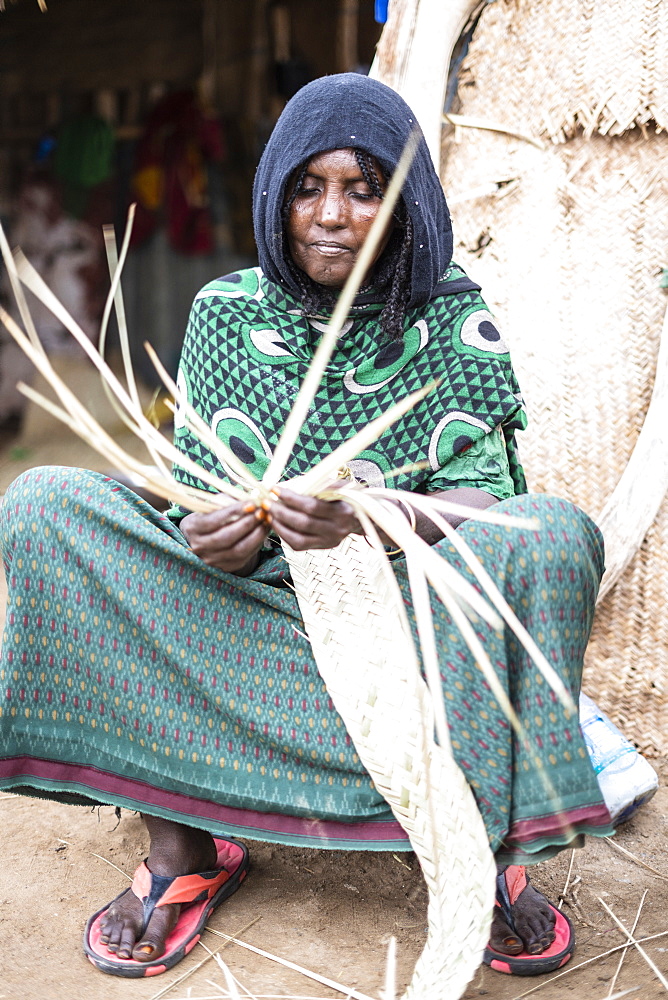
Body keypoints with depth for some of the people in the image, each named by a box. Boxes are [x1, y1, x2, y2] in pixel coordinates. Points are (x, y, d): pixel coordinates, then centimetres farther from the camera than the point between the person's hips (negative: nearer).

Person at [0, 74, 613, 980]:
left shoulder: (454, 315, -2)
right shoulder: (226, 310, 2)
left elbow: (486, 492, -11)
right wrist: (211, 535, -28)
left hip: (416, 602, -1)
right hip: (251, 604, 2)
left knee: (555, 535, -31)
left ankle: (489, 847, -15)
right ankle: (182, 843, -14)